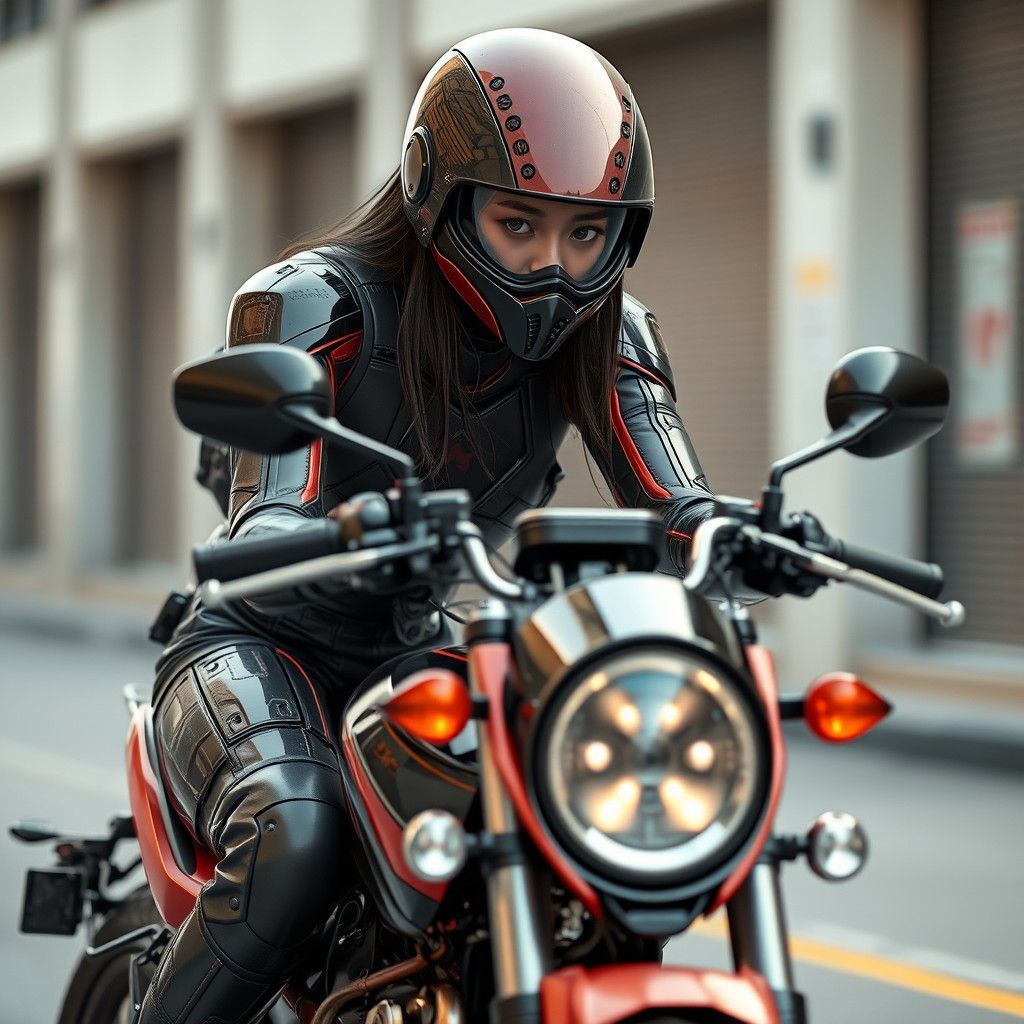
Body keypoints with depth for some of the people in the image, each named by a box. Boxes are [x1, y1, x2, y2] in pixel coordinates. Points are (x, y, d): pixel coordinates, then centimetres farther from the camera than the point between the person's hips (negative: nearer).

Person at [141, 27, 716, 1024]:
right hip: (262, 645, -5)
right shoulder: (313, 303, -20)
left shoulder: (603, 330, -5)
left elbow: (677, 508, -17)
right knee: (295, 843, -36)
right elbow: (265, 527, -31)